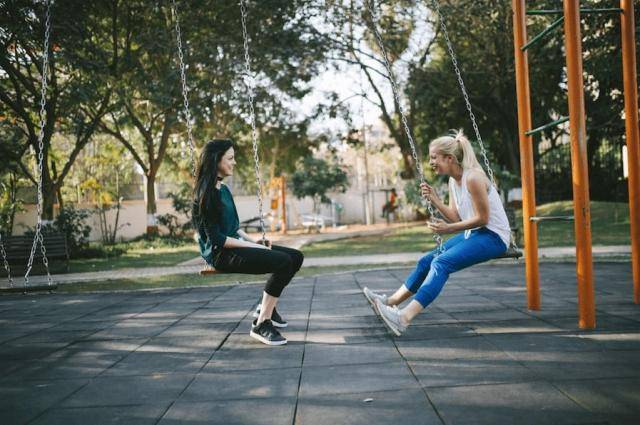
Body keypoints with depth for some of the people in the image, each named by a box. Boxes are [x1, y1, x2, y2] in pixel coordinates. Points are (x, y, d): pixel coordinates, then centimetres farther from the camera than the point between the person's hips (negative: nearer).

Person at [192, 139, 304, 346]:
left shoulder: (223, 189, 14)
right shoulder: (206, 193, -14)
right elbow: (216, 239, -19)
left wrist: (253, 241, 5)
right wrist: (251, 246, -17)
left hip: (234, 245, 9)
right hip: (221, 254, -9)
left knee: (296, 257, 2)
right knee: (283, 262, -26)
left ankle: (266, 306, 16)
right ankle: (261, 324, -19)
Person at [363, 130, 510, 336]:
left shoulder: (473, 177, -19)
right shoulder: (453, 181, 9)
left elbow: (482, 218, -18)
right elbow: (456, 218, 6)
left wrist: (449, 229, -21)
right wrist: (435, 200, -6)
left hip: (493, 236, -9)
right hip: (473, 234, 9)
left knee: (442, 263, -26)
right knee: (428, 260, 5)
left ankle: (405, 317, -36)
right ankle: (392, 301, 10)